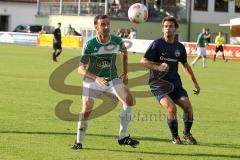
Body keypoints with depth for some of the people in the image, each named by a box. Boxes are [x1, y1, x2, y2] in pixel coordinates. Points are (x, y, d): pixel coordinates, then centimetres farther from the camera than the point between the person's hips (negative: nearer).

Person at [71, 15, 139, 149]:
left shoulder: (117, 41, -11)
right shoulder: (90, 45, -20)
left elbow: (124, 52, 15)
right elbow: (81, 69, -21)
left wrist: (125, 73, 11)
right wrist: (97, 78, -37)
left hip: (112, 79, 3)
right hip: (92, 80, -3)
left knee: (129, 100, -15)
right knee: (87, 109, -15)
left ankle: (123, 137, -7)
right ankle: (79, 142, 3)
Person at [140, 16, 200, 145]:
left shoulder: (179, 47, 9)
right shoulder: (157, 44, -6)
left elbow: (185, 65, 23)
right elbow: (143, 61, -10)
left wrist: (195, 83, 22)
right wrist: (158, 67, -25)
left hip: (174, 83, 5)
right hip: (158, 83, -5)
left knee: (188, 106, -12)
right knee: (171, 108, -24)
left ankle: (187, 133, 15)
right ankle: (175, 137, -2)